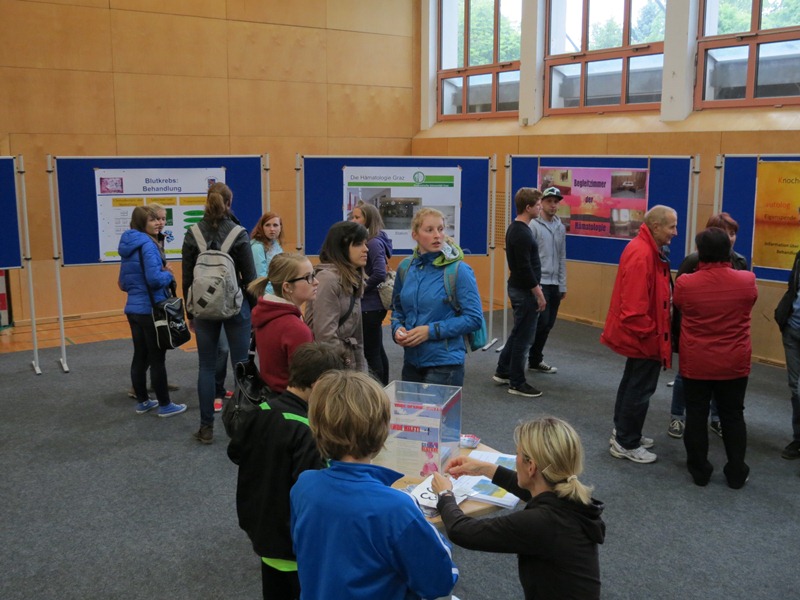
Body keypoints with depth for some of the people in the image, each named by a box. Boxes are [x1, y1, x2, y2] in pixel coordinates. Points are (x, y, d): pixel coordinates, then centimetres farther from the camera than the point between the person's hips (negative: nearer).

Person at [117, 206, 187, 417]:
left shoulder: (127, 246, 12)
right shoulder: (147, 245, -16)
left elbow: (124, 283, 17)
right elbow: (155, 279, -26)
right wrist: (169, 275, -7)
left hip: (134, 309, 9)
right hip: (152, 309, -8)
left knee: (140, 356, 14)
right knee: (157, 358, 0)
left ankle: (142, 401, 23)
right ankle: (165, 405, 8)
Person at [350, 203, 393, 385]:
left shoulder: (374, 243, -17)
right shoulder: (372, 241, 12)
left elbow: (379, 274, -27)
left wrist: (360, 288, -14)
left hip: (370, 306, -10)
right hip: (372, 304, 10)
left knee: (371, 353, -3)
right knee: (377, 350, 17)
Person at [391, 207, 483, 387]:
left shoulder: (459, 270, -12)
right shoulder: (405, 268, 3)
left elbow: (474, 317, -13)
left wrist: (431, 331, -18)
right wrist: (397, 329, -5)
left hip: (445, 363, -5)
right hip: (411, 361, 5)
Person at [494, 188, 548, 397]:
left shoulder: (515, 229, 10)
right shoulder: (522, 233, -22)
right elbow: (525, 268, -25)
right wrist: (539, 294, -19)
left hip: (518, 287, 10)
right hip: (524, 291, -10)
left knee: (518, 332, 20)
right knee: (524, 337, -1)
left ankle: (503, 371, 29)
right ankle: (517, 383, 8)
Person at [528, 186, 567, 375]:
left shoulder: (560, 227, 13)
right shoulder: (533, 226, -9)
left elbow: (562, 258, 17)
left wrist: (563, 285, 15)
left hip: (554, 284, 7)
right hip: (539, 283, -7)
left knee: (548, 324, 9)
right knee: (541, 322, -10)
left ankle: (535, 360, 20)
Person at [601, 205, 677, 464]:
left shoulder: (646, 250, 8)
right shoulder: (641, 255, -26)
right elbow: (634, 307, -29)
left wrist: (652, 332, 13)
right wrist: (651, 335, -20)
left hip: (637, 336, 11)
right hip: (642, 337, -11)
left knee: (632, 384, 21)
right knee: (640, 389, 1)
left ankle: (623, 433, 35)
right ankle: (626, 444, 13)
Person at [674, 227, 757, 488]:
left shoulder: (685, 283, -15)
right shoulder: (747, 280, -10)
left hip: (696, 363, -1)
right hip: (734, 363, 1)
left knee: (696, 416, 12)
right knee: (733, 416, 14)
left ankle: (700, 470, 21)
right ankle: (737, 473, 22)